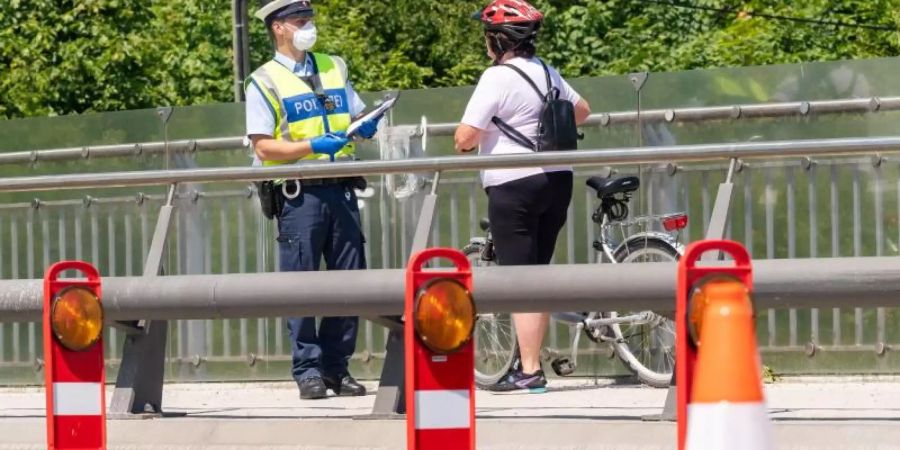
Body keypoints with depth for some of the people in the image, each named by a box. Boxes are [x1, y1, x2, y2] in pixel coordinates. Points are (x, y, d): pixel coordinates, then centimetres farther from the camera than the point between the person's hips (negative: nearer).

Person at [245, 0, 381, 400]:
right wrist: (312, 146, -19)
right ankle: (308, 370, 2)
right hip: (299, 196, -5)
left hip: (341, 190, 5)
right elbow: (263, 146, -8)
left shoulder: (334, 68, 16)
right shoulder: (265, 82, 0)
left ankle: (337, 366, 12)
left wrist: (367, 127, 1)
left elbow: (358, 118, 25)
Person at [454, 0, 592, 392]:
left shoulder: (498, 77, -14)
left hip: (514, 184, -7)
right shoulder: (546, 72, 9)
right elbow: (582, 110, 24)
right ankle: (530, 358, 19)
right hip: (557, 180, 8)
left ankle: (529, 370, -6)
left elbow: (466, 137, -17)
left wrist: (464, 144, 5)